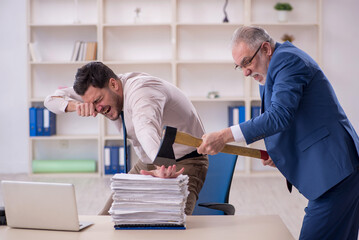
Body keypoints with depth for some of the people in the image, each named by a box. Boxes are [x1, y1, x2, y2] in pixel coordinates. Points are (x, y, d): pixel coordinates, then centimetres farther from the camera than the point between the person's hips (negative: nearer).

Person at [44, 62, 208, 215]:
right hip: (146, 164, 8)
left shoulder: (141, 91, -30)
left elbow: (147, 128, -51)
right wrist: (77, 105, -24)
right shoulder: (99, 91, -4)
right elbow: (52, 99, -2)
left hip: (185, 163, -8)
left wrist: (162, 166, -69)